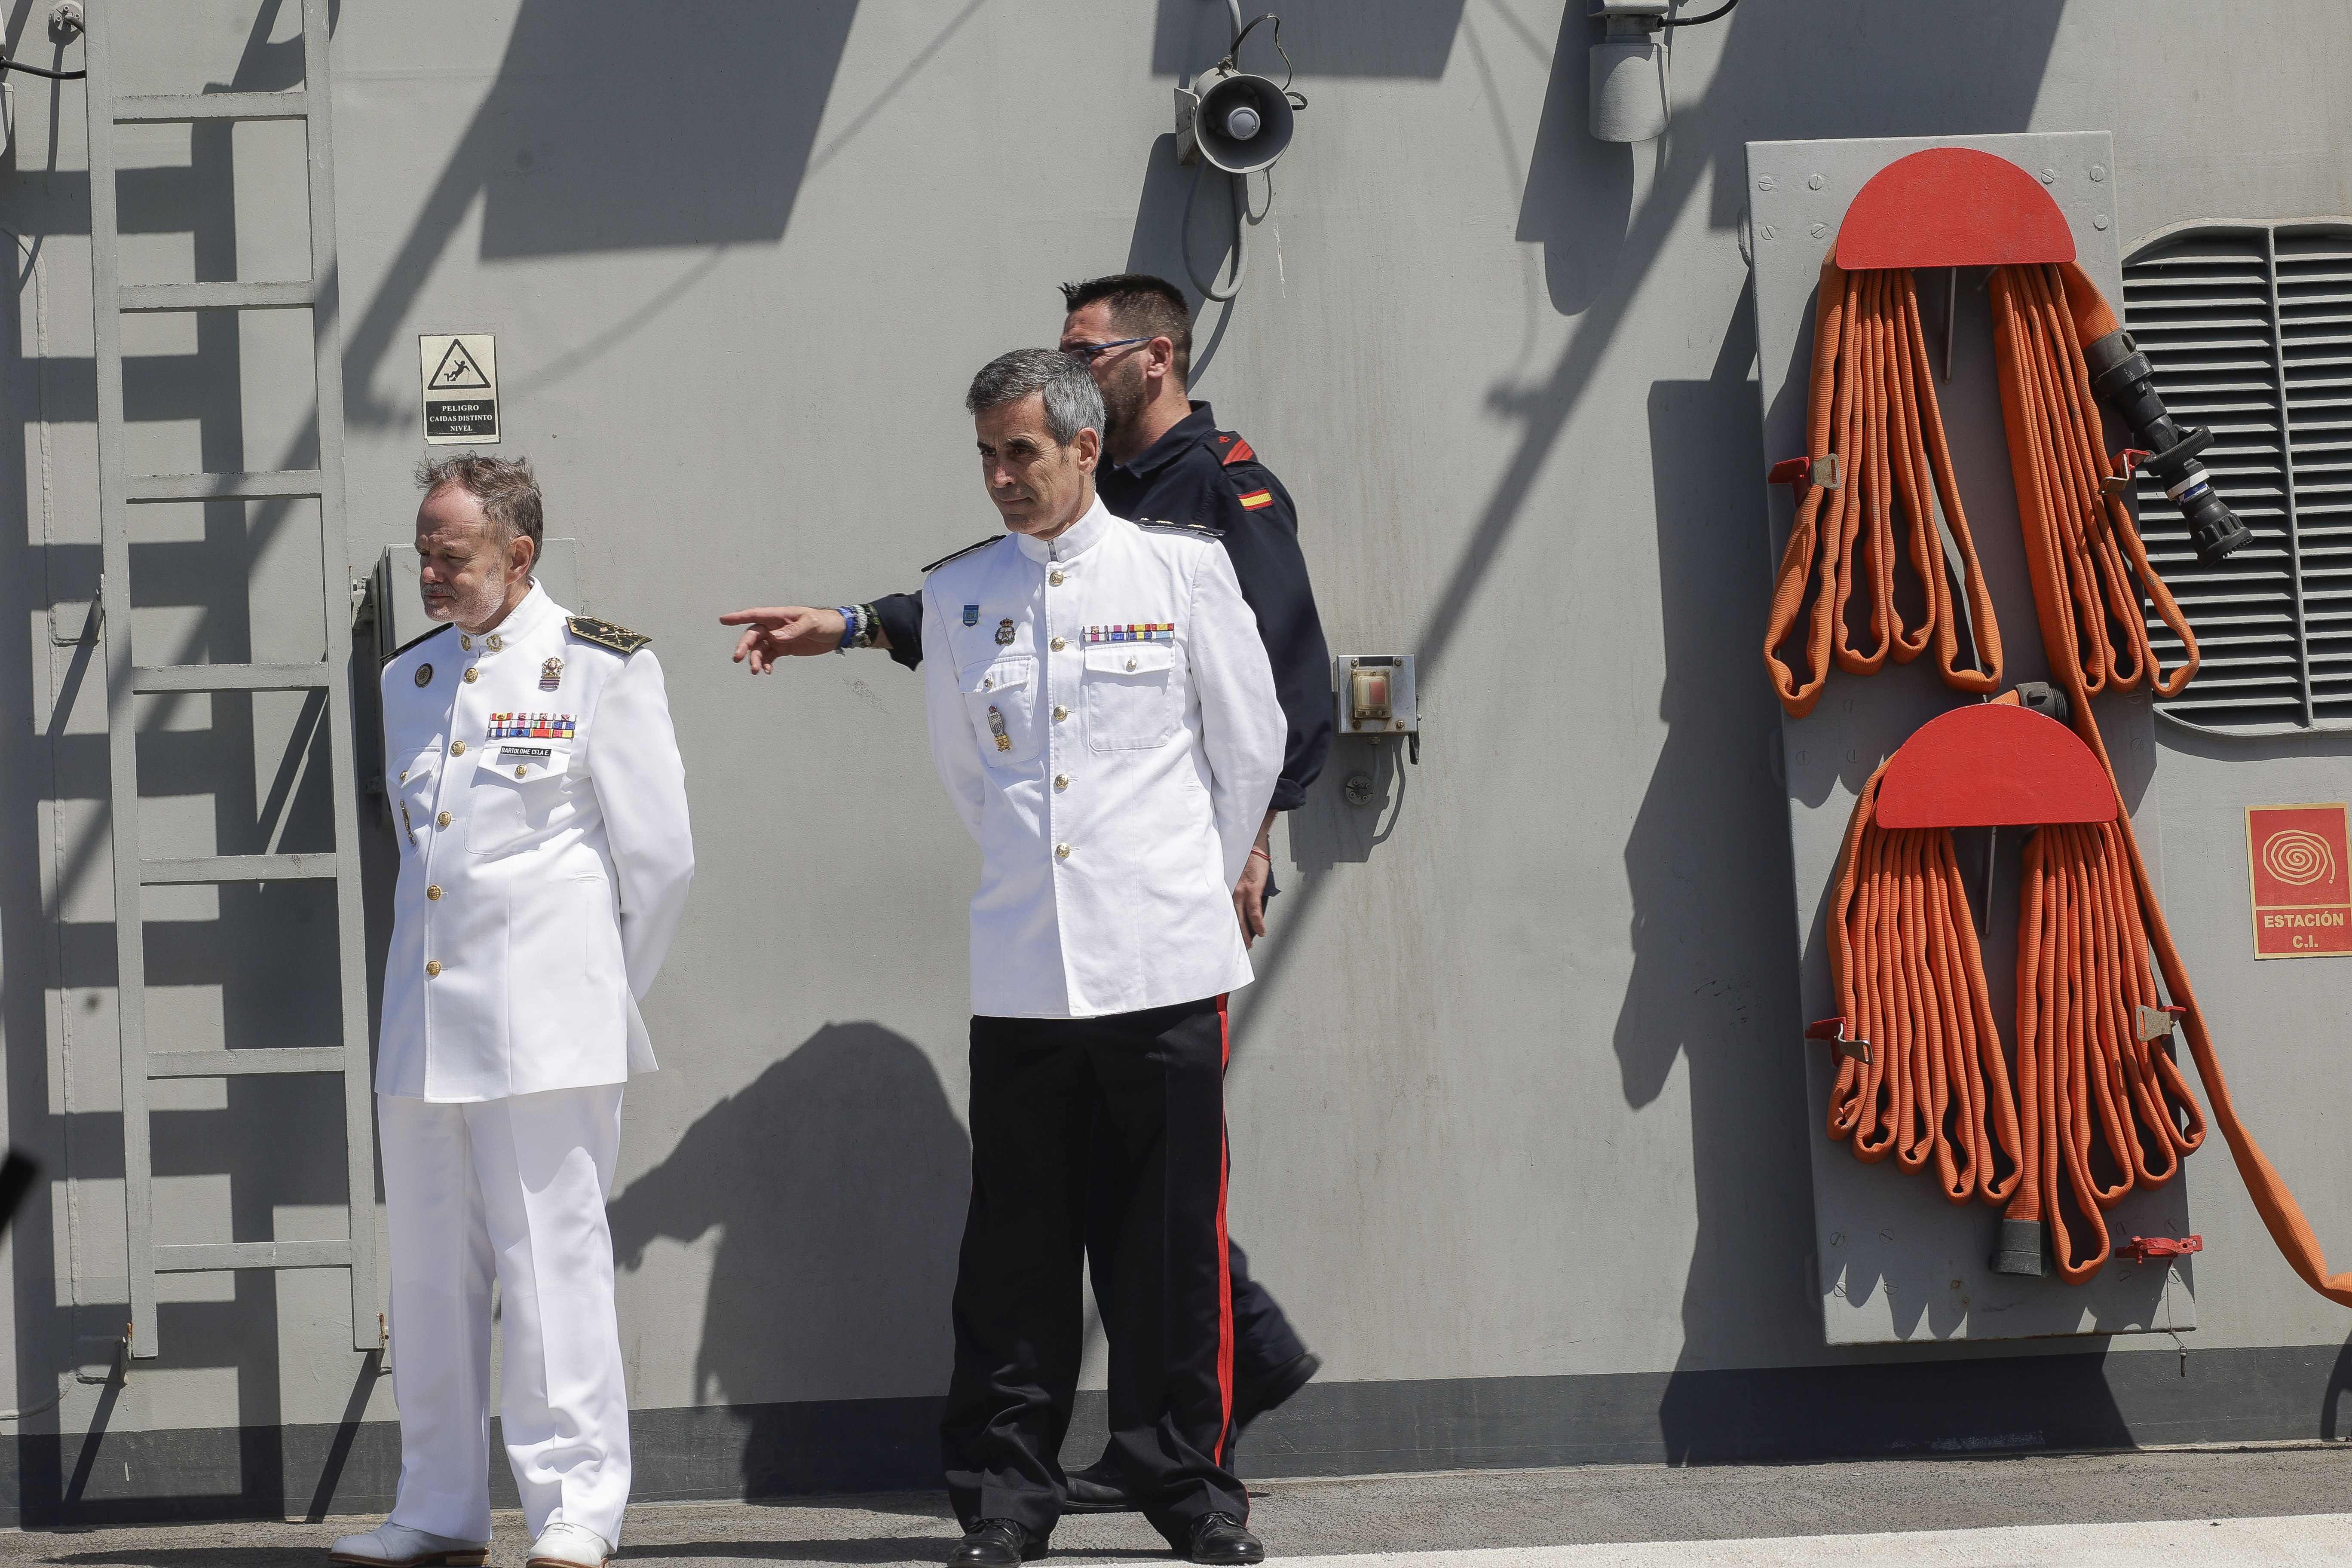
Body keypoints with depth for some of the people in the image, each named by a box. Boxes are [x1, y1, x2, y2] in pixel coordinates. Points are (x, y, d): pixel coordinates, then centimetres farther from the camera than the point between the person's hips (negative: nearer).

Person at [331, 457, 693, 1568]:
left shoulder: (599, 667, -2)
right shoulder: (410, 680, 16)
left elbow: (660, 855, 0)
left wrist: (597, 991, 6)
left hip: (547, 1023, -6)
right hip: (424, 1025, 6)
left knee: (553, 1258, -6)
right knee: (430, 1268, 7)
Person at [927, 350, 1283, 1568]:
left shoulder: (1182, 571, 2)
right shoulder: (957, 597, 9)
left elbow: (1250, 746, 10)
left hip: (1162, 962, -2)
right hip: (1020, 972, 2)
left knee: (1173, 1246, 1)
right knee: (1015, 1250, 2)